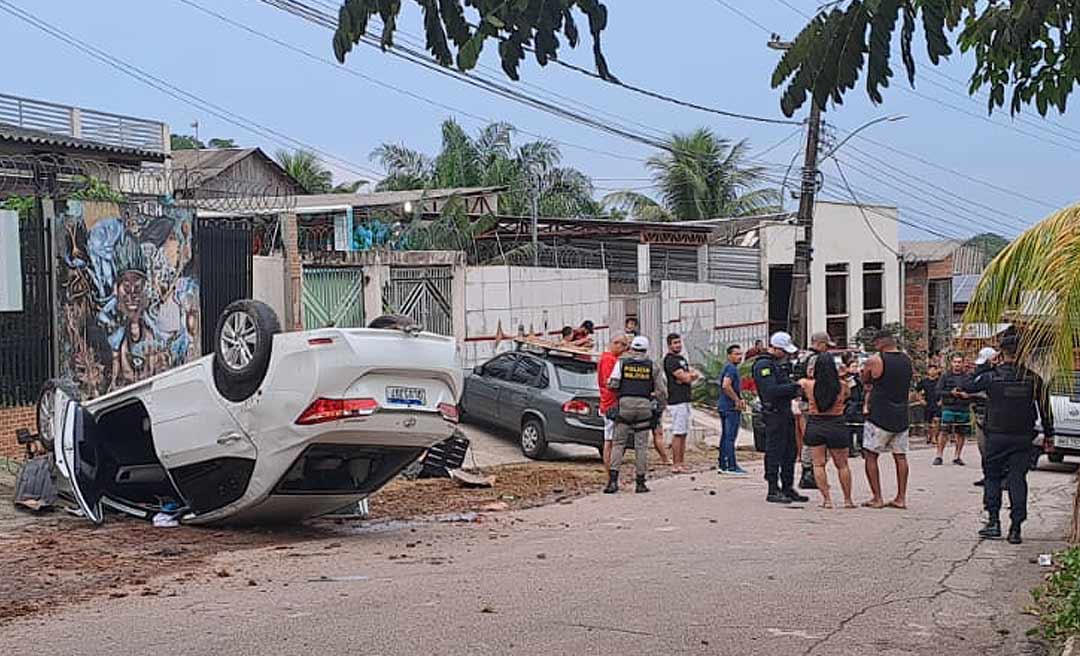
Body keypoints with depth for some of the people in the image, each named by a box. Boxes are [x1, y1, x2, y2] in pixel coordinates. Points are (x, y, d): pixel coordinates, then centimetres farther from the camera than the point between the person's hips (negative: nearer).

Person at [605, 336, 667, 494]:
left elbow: (612, 384, -3)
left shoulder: (622, 362, 4)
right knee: (641, 445, 5)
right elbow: (661, 391, 7)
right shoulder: (652, 366, 7)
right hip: (644, 406, 0)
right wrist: (660, 409, 18)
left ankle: (613, 480, -6)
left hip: (624, 405, 0)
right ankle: (640, 482, 6)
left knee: (618, 443, 4)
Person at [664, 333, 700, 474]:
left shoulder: (682, 359, 21)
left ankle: (681, 464, 12)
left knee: (684, 434, 9)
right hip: (676, 400, -10)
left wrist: (689, 375, -7)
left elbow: (696, 375, 14)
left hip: (685, 400, 10)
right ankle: (675, 465, -9)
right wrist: (691, 374, 5)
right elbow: (685, 378, -15)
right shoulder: (670, 360, -10)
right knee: (678, 433, -10)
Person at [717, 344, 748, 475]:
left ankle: (723, 465, 17)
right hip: (731, 408, -11)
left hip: (725, 406, 11)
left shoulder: (729, 367, 18)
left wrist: (740, 400, 13)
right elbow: (726, 386, -27)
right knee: (730, 437, -8)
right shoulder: (731, 368, -14)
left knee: (725, 436, 12)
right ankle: (731, 466, -8)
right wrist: (737, 400, -18)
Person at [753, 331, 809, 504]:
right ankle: (773, 491, -1)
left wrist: (794, 390, 5)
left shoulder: (777, 363, 19)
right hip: (774, 414, -10)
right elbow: (771, 390, -23)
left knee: (789, 453, 13)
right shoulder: (763, 365, -13)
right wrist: (794, 387, -19)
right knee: (774, 453, -6)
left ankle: (788, 488, 20)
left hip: (785, 412, 10)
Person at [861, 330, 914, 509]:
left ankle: (877, 498, -1)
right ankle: (901, 498, 11)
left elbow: (865, 381, 5)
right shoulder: (907, 360, 6)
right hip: (901, 417, 5)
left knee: (871, 456, 3)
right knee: (900, 456, 11)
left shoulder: (875, 360, -10)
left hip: (880, 416, -5)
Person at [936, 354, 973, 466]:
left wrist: (967, 395, -10)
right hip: (948, 408, -2)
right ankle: (939, 456, -4)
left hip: (963, 410, 3)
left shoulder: (967, 378, 11)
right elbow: (938, 391, 0)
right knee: (944, 432, -9)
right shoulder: (945, 376, 5)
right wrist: (951, 393, -13)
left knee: (961, 434, 4)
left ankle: (957, 457, 14)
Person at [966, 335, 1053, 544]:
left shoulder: (991, 376, -7)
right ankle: (1015, 528, 0)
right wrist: (1048, 434, 14)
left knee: (993, 477, 12)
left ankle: (994, 522, 4)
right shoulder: (1033, 377, -2)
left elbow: (968, 386, 10)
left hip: (997, 436, -1)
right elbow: (1045, 408, 5)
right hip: (1023, 438, 1)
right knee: (1018, 479, 4)